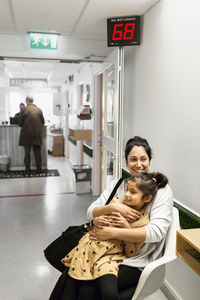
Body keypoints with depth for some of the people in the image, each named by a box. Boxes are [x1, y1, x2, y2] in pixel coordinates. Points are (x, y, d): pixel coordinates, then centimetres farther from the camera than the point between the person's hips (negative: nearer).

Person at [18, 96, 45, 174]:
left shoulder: (25, 110, -9)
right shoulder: (39, 110, 1)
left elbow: (20, 123, -6)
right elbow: (42, 122, 7)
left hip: (27, 134, -3)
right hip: (37, 134, 3)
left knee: (27, 152, 6)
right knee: (37, 152, 10)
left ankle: (27, 170, 10)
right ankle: (39, 169, 14)